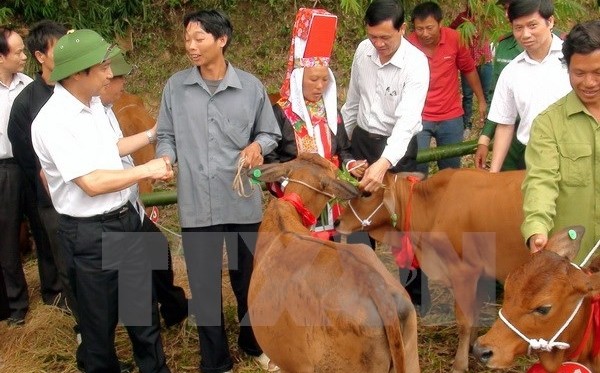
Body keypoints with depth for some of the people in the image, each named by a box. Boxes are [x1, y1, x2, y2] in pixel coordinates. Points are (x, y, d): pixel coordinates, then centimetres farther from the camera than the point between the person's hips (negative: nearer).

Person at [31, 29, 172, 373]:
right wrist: (148, 170, -16)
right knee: (100, 320, 11)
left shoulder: (93, 103, 4)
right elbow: (92, 183, -25)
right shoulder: (53, 122, -23)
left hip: (125, 219, 8)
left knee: (143, 307, 19)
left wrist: (152, 135, 19)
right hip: (90, 234, -8)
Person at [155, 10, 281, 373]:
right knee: (204, 285, 10)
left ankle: (255, 343, 42)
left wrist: (257, 146, -14)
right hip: (196, 205, 0)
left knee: (249, 278, 16)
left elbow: (270, 133, 7)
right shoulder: (175, 87, -1)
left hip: (243, 202, 0)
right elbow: (166, 135, 6)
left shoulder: (251, 86, -2)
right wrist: (165, 159, -14)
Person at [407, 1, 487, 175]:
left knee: (451, 169, 16)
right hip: (418, 118, -2)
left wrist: (481, 100, 11)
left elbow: (469, 69, 5)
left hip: (451, 117, 2)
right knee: (417, 169, -4)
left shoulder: (455, 39, -10)